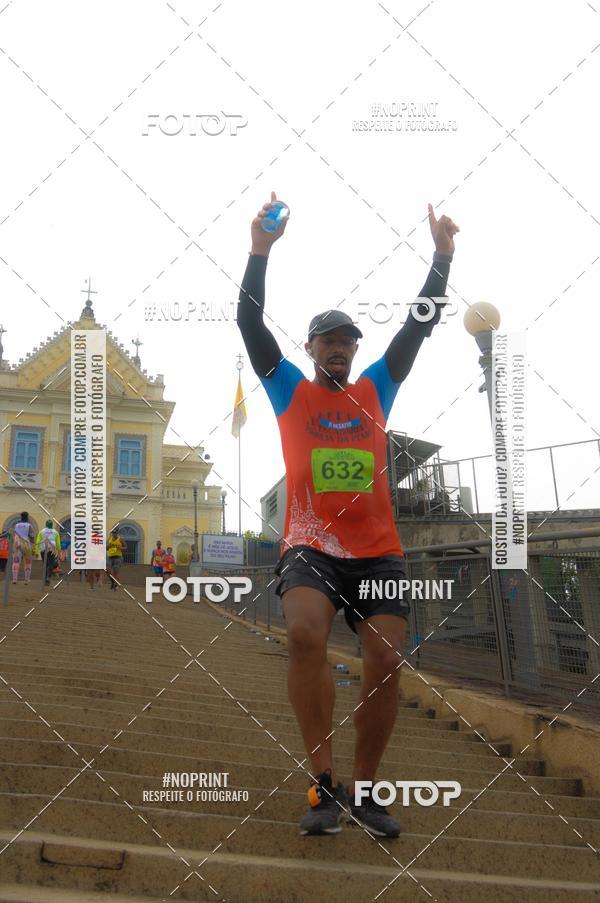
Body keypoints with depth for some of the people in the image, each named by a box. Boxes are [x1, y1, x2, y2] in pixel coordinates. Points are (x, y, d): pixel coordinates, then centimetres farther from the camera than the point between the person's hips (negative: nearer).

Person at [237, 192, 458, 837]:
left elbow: (420, 325, 14)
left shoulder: (375, 391, 18)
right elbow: (251, 322, 3)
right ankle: (324, 786, -17)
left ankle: (363, 791, 12)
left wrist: (443, 256, 7)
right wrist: (261, 250, -5)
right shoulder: (290, 391, 12)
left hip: (379, 551, 3)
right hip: (310, 546, -3)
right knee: (305, 633, -29)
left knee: (387, 662, -8)